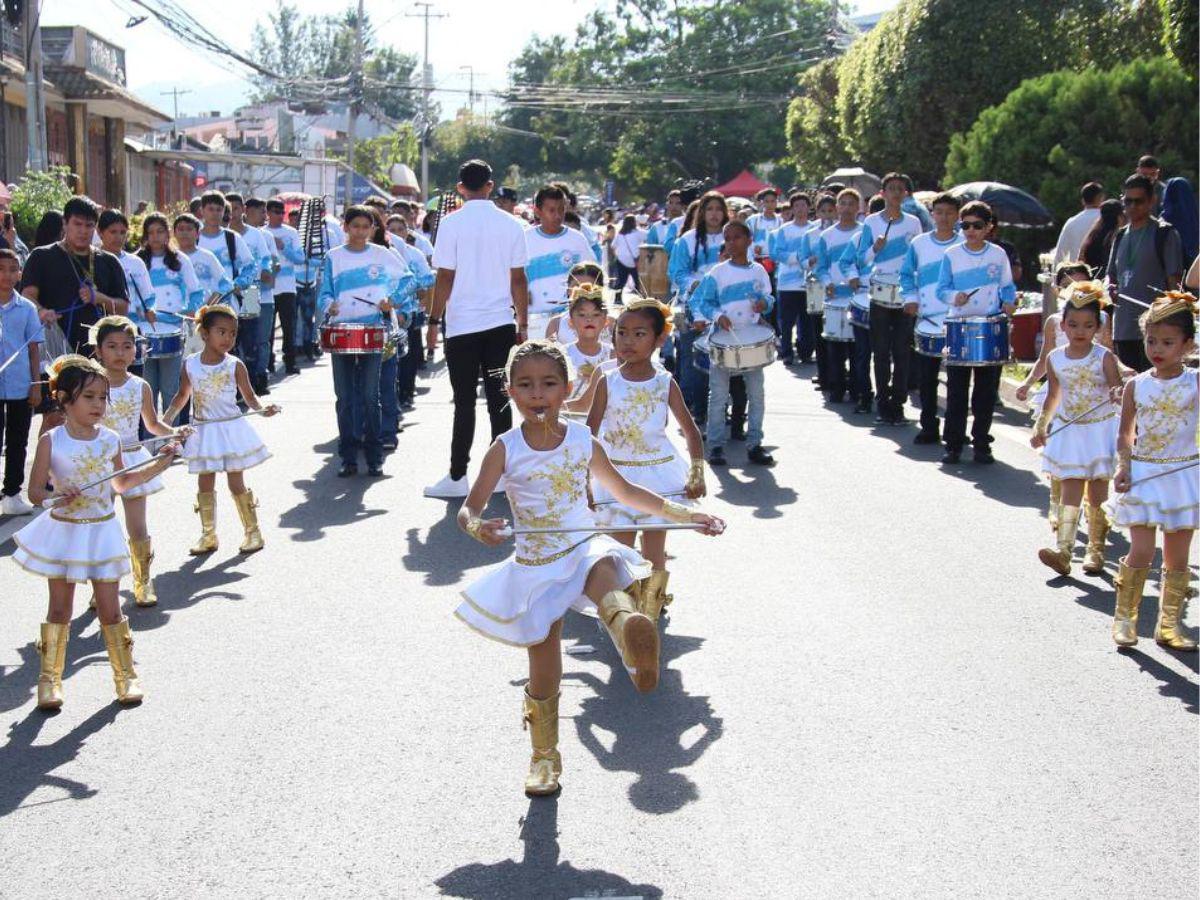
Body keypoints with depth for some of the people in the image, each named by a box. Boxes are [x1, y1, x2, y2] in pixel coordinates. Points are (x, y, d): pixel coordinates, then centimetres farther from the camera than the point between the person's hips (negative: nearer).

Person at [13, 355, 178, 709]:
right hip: (64, 531, -2)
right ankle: (50, 679, 20)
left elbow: (120, 483, 16)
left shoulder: (110, 439, 0)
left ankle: (125, 674, 20)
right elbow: (35, 492, -11)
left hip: (101, 533, 2)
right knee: (60, 610, 8)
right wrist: (57, 495, -31)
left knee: (110, 611, 5)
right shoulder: (51, 441, -11)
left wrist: (158, 465, 10)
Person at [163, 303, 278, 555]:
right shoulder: (190, 364, -3)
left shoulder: (235, 365, -9)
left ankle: (252, 531, 14)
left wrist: (262, 409, -20)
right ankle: (208, 535, 21)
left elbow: (249, 397, -1)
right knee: (205, 484, 9)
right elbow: (182, 395, 11)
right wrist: (168, 416, 0)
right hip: (203, 432, 3)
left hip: (231, 430, -3)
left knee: (236, 484, 1)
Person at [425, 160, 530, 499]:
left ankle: (457, 476, 3)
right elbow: (518, 279, 3)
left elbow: (445, 278, -7)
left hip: (462, 325, -2)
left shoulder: (452, 224, -7)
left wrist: (434, 321, 1)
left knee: (464, 402, 1)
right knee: (499, 399, 7)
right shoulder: (511, 224, 2)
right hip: (501, 324, 2)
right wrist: (523, 323, 11)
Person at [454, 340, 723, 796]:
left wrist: (686, 514, 9)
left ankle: (626, 626, -68)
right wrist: (479, 527, -31)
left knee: (603, 567, -38)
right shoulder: (505, 450, -7)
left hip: (585, 547, 0)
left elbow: (625, 492, 13)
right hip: (536, 565, 0)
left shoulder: (584, 441, -2)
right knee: (543, 669, 5)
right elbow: (468, 509, -6)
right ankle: (544, 756, 24)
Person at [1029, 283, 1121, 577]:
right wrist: (1041, 426, 16)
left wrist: (1118, 394, -36)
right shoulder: (1055, 359, 1)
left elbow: (1117, 390, -13)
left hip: (1100, 431, -2)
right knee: (1070, 491, -3)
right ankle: (1063, 551, -11)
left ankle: (1096, 549, 16)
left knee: (1097, 494, 4)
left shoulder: (1104, 357, -9)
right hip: (1068, 431, 2)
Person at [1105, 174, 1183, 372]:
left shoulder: (1165, 234, -3)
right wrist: (1109, 287, 0)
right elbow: (1110, 273, 23)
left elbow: (1174, 280, -6)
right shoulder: (1121, 236, 16)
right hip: (1123, 327, 7)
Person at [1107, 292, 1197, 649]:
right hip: (1143, 475, 0)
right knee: (1141, 552, -6)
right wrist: (1124, 467, -5)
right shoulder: (1136, 386, 2)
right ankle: (1124, 617, 7)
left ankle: (1169, 623, 17)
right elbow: (1125, 433, 6)